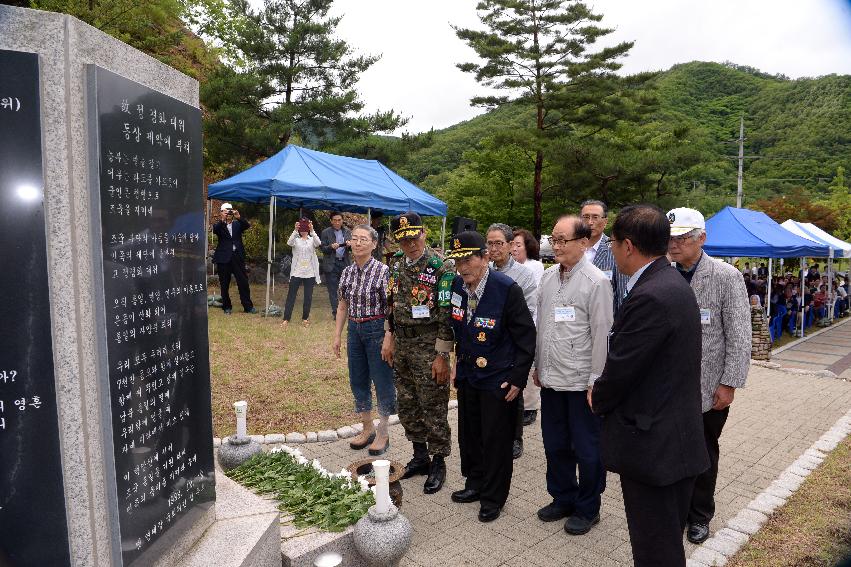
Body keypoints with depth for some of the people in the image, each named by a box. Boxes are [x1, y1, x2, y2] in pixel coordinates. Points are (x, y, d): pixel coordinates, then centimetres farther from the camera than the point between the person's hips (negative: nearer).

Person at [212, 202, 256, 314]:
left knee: (243, 282, 2)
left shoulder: (238, 224, 12)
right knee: (224, 284, 5)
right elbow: (214, 230, -15)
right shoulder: (219, 225, 5)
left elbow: (247, 225, -6)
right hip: (224, 258, -1)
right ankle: (227, 307, 17)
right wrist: (222, 219, -29)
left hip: (238, 257, 2)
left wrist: (239, 217, -22)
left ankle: (248, 306, 8)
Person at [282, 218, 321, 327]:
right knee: (291, 295, -1)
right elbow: (289, 242, -19)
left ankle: (305, 318, 18)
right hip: (296, 272, -1)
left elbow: (318, 243, -18)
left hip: (310, 273, 1)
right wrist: (295, 230, -33)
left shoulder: (312, 239, 6)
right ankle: (286, 319, 3)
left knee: (308, 296, 5)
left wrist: (312, 231, -32)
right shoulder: (296, 239, 5)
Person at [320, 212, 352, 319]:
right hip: (331, 264, -2)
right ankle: (335, 312, 5)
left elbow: (352, 248, 10)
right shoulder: (326, 232, 1)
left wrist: (350, 245, -13)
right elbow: (322, 248, 0)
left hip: (344, 263, 2)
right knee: (333, 289, -1)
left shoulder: (347, 232, 9)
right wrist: (331, 247, -19)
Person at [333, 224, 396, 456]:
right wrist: (337, 335, 11)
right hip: (354, 330, 6)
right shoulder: (347, 272, 5)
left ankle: (383, 433, 21)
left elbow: (391, 307, -12)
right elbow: (343, 306, 13)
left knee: (382, 381, 4)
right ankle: (367, 429, 31)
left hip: (377, 329, -6)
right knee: (357, 380, 14)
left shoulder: (383, 271, -12)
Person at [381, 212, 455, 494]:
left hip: (429, 344, -7)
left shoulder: (441, 267, -15)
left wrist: (442, 356, -16)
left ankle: (438, 463, 21)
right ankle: (420, 456, 33)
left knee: (433, 407, 3)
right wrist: (389, 338, 12)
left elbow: (447, 314, -16)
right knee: (407, 405, 16)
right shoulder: (396, 262, 6)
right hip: (401, 344, 7)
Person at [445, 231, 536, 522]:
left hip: (498, 378, -6)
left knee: (496, 440, 7)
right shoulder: (457, 284, -3)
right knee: (468, 433, 18)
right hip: (468, 373, 6)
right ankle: (475, 483, 39)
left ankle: (493, 497, 26)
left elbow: (526, 337, -15)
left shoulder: (507, 289, -21)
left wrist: (518, 378, -15)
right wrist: (459, 360, 15)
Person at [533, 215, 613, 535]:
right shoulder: (548, 276, 7)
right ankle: (563, 498, 38)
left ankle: (587, 509, 29)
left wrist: (595, 381, -13)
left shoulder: (596, 282, -13)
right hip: (550, 378, 7)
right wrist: (538, 365, 14)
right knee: (555, 445, 19)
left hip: (580, 382, -6)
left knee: (586, 449, 10)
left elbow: (601, 335, -13)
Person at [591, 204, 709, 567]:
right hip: (678, 441, 10)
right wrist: (604, 393, 7)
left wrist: (597, 400, 0)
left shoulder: (649, 297, -24)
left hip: (652, 446, -10)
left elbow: (620, 370, -20)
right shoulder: (673, 283, 8)